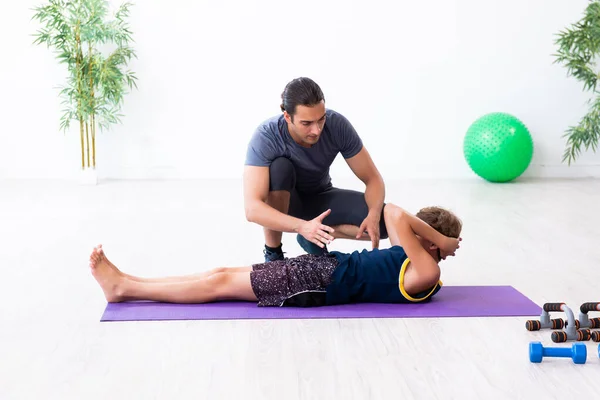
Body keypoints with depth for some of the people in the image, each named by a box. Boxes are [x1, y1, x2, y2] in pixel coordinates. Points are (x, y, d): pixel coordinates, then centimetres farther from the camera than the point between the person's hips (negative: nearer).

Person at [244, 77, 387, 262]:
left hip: (320, 197, 3)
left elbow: (373, 178, -18)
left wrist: (373, 215, -39)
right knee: (279, 167, -37)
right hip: (281, 201, -3)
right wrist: (302, 226, -57)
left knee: (384, 220, -23)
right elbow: (252, 208, -42)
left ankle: (313, 239, 3)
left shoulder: (338, 125, -26)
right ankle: (272, 253, -17)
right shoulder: (266, 136, -34)